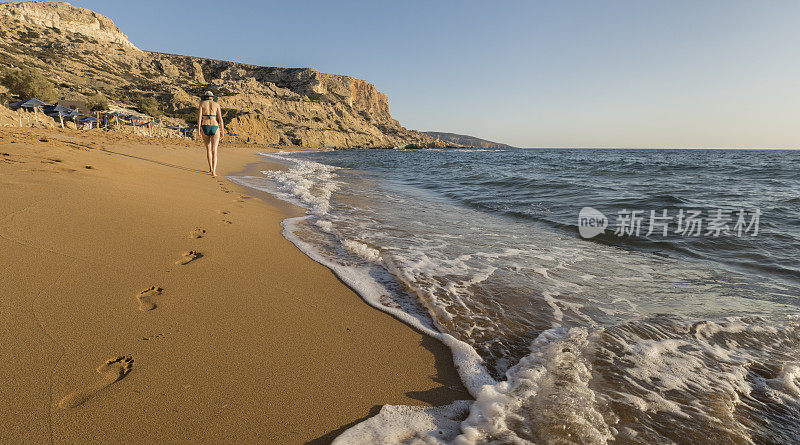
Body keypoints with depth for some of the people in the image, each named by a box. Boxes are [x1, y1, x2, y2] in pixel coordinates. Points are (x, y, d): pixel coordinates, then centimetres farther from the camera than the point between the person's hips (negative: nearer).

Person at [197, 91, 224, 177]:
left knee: (208, 148, 22)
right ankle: (213, 171, -20)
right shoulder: (216, 104, 6)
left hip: (205, 127, 1)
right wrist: (222, 131, 2)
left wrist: (198, 130, -7)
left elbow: (199, 116, -4)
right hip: (215, 127, -1)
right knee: (214, 151, -5)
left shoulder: (202, 103, 6)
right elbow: (220, 118, -1)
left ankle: (210, 168, 32)